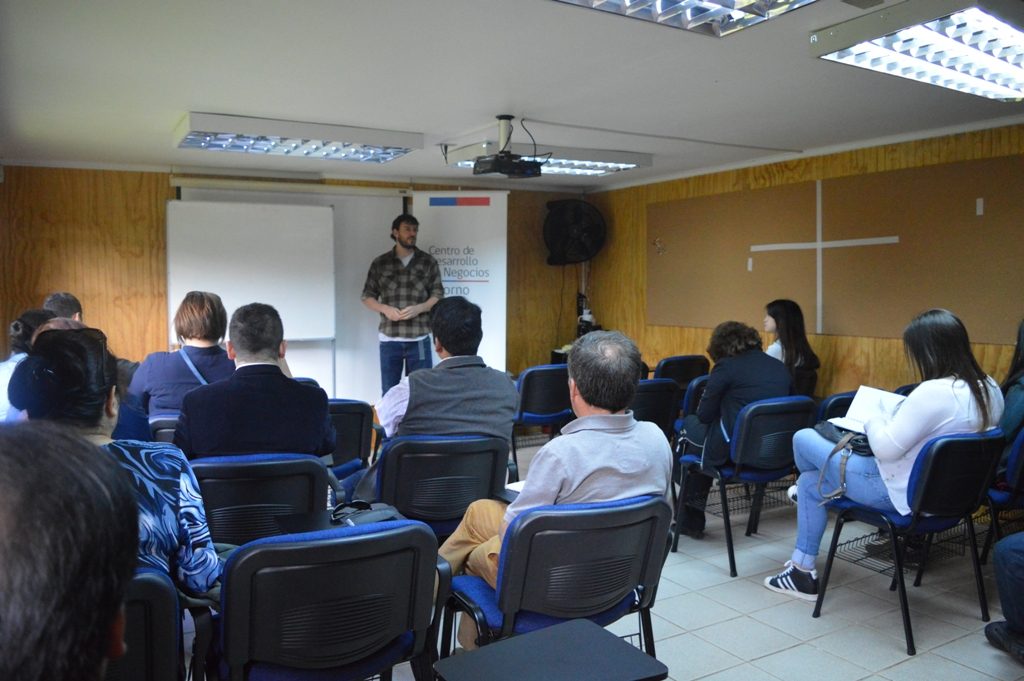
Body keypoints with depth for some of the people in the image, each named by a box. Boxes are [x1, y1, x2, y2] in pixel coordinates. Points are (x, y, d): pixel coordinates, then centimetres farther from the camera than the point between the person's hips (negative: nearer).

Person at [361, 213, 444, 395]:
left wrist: (418, 308, -14)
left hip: (419, 339, 0)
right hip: (389, 339, 1)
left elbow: (438, 296, 3)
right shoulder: (380, 263, 6)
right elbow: (367, 296, 8)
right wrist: (385, 308, -11)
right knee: (389, 392, 7)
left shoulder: (428, 262, 4)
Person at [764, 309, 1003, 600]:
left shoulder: (933, 392, -30)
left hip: (903, 492, -10)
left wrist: (875, 421, -6)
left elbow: (886, 448, -26)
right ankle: (802, 570, 28)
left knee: (803, 439, 8)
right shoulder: (990, 388, -1)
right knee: (809, 482, 19)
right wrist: (893, 420, 9)